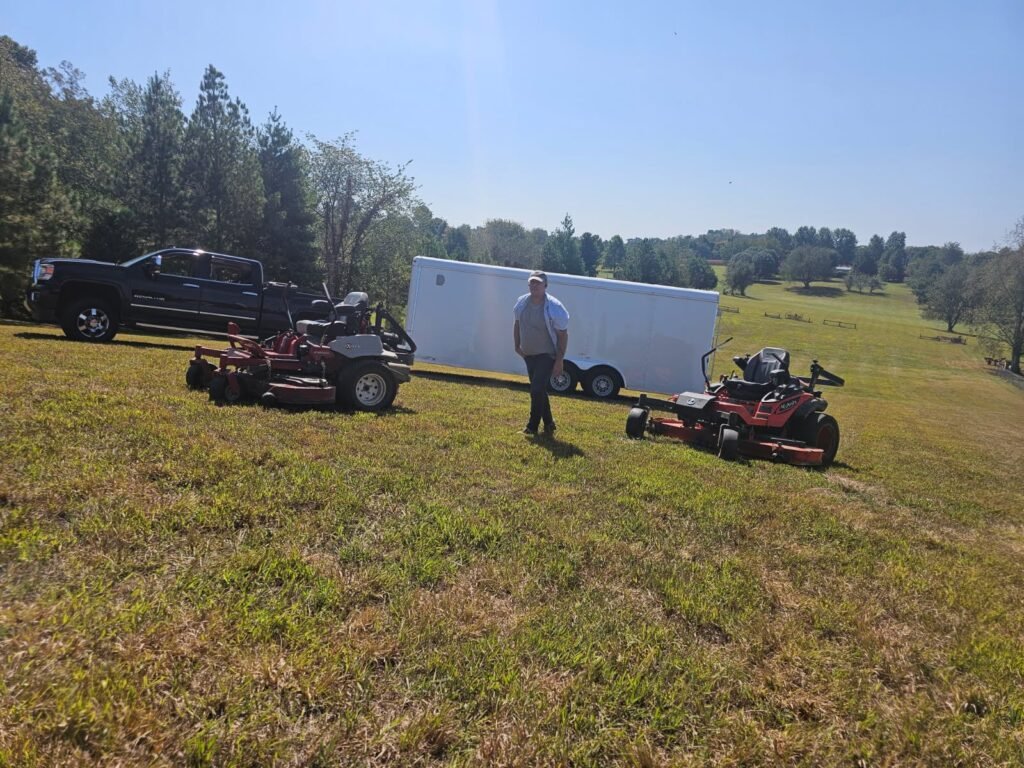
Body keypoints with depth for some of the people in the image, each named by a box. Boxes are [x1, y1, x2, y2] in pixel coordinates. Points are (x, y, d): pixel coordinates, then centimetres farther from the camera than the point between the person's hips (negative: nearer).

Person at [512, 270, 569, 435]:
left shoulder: (554, 307, -19)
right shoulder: (522, 302, -3)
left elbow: (563, 334, -15)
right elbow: (517, 324, 15)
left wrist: (560, 360, -17)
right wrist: (517, 345, 11)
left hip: (547, 355, -6)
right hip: (528, 355, 6)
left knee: (537, 390, -13)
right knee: (539, 391, 15)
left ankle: (532, 426, -1)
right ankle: (548, 424, 30)